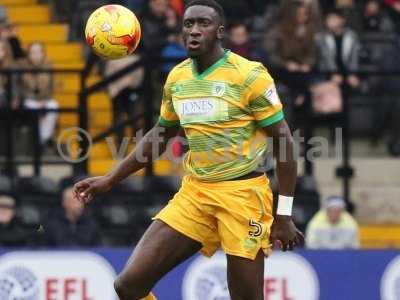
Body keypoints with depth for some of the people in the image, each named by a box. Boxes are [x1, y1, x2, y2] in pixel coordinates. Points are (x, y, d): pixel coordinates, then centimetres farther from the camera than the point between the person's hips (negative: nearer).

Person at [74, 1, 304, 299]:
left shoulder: (249, 75, -11)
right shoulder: (177, 78, 7)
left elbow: (284, 139, -8)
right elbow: (159, 136, 23)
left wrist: (284, 216, -11)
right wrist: (109, 180, 19)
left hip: (243, 194, -6)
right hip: (194, 193, 6)